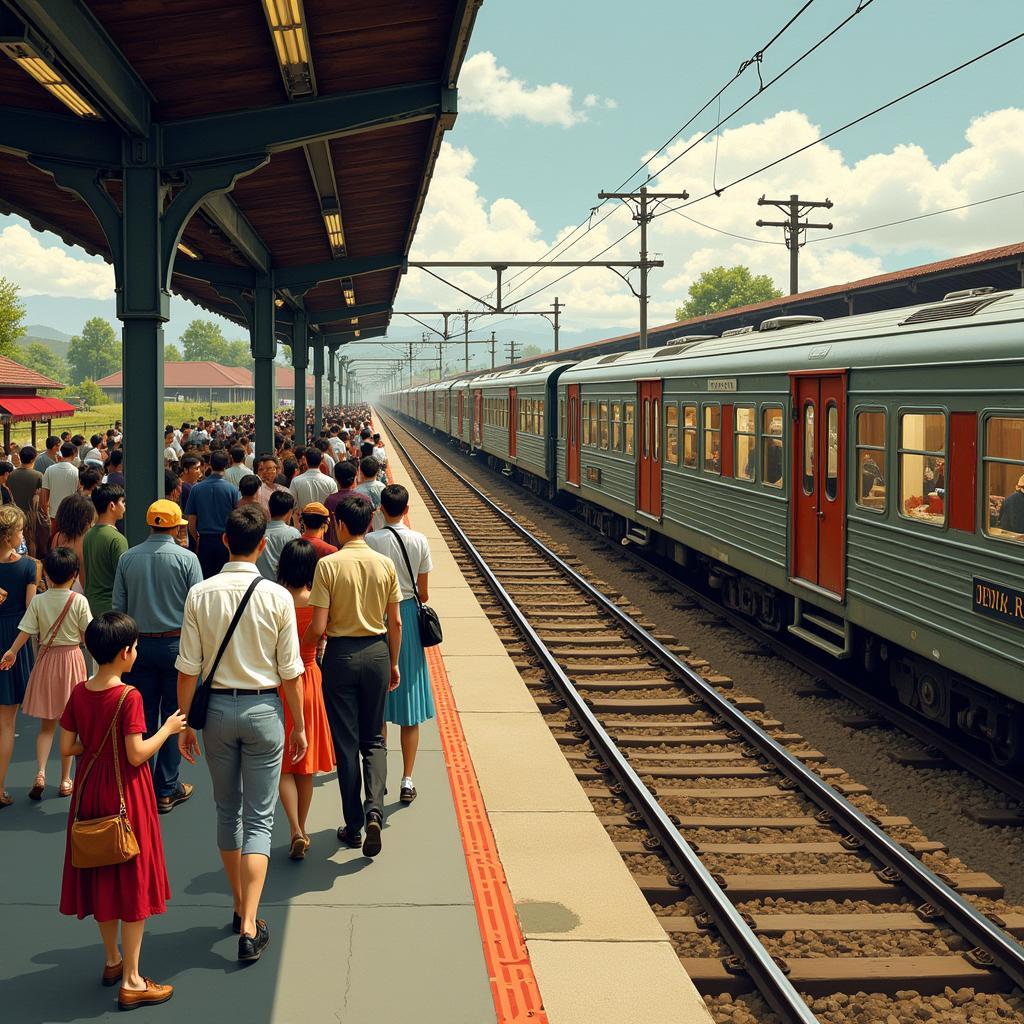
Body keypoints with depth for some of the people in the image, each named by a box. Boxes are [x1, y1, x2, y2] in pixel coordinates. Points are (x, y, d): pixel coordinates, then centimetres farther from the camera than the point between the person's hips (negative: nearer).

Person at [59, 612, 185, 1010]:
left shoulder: (79, 693, -1)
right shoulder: (129, 697, -20)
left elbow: (67, 747, 1)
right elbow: (137, 755, -21)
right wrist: (167, 729, -7)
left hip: (89, 790, 7)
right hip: (125, 794, -7)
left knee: (102, 877, 18)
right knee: (132, 882, 1)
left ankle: (112, 961, 33)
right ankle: (131, 981, 4)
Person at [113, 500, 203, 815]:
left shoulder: (127, 558, -1)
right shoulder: (186, 559, -9)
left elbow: (117, 607, 2)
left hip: (138, 645, 3)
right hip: (176, 644, -3)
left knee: (142, 717, 10)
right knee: (173, 717, 5)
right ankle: (167, 789, 7)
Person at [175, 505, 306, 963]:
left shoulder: (200, 594, -6)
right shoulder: (277, 597, -10)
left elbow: (188, 667, -4)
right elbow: (290, 671, -5)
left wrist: (186, 723, 7)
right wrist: (299, 726, 5)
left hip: (217, 706, 2)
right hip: (263, 708, -2)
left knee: (227, 810, 18)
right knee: (259, 817, 3)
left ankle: (240, 908, 30)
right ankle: (250, 926, -4)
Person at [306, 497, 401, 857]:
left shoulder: (328, 564, -12)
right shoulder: (385, 564, -2)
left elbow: (317, 627, -14)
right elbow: (395, 622, 3)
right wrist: (393, 663, 15)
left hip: (341, 655, -3)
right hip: (377, 652, 3)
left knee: (346, 742, 7)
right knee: (373, 739, 15)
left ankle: (353, 826, 13)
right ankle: (374, 810, -6)